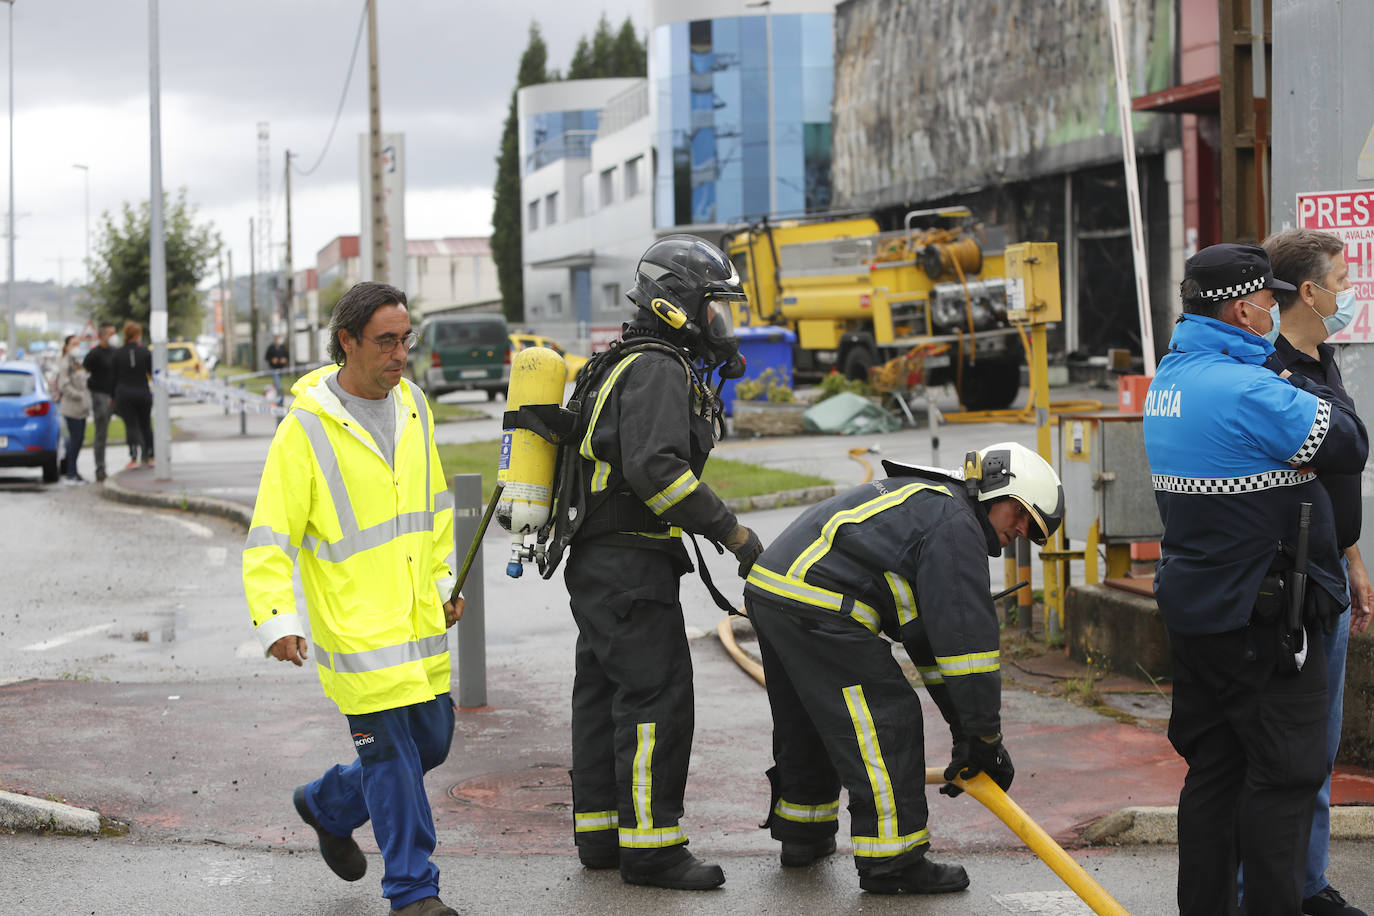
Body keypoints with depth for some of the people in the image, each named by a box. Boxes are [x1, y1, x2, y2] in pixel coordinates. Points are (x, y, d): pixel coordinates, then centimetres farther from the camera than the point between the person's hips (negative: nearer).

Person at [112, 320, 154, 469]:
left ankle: (134, 458, -16)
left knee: (131, 426, -2)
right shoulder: (145, 352, -4)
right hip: (143, 393, 1)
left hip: (124, 394, -1)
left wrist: (114, 396, 9)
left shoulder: (118, 353, -2)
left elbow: (115, 376, 1)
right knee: (145, 425, 14)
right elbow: (152, 373, -2)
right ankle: (149, 457, 18)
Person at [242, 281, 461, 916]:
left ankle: (327, 805, 38)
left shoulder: (413, 406, 6)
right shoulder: (306, 429, -13)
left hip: (420, 623, 7)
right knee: (390, 755, -3)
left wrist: (444, 580, 19)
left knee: (430, 743, 14)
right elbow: (270, 539, -12)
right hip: (357, 629, -7)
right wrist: (276, 620, -22)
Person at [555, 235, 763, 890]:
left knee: (605, 698, 13)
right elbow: (656, 469, -27)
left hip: (597, 565, 11)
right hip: (631, 570, -11)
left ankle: (600, 835, 19)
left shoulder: (627, 368, 19)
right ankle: (650, 845, -7)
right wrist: (731, 532, -23)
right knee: (657, 697, -9)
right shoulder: (659, 372, -15)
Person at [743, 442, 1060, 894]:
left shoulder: (923, 502, 25)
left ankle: (803, 833, 40)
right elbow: (967, 637, -12)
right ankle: (891, 860, -1)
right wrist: (985, 737, -7)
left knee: (808, 719, 26)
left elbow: (934, 633, 26)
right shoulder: (954, 525, -8)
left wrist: (963, 726, 23)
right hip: (815, 608, -11)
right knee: (888, 720, -4)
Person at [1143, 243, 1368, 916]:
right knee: (1284, 776, -1)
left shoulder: (1170, 377, 9)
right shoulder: (1246, 390, -21)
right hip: (1264, 622, -9)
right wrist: (1305, 386, -1)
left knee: (1214, 770, 14)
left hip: (1192, 610, 9)